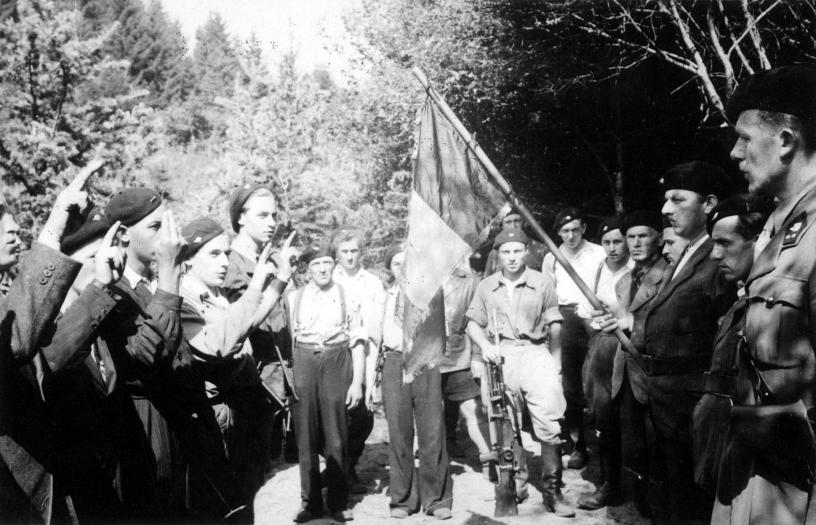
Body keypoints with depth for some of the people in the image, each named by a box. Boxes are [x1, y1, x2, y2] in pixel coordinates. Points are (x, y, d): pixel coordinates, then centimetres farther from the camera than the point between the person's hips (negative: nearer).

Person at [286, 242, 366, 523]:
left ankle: (338, 502, 14)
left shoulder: (348, 298, 4)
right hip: (303, 363, 1)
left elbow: (357, 341, 3)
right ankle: (310, 502, 16)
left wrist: (357, 382, -3)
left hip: (336, 362, -1)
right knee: (306, 435, 5)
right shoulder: (293, 298, 7)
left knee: (336, 435, 1)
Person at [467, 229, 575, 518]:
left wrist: (556, 362, 2)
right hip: (500, 355, 2)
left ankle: (552, 489, -5)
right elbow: (473, 322, 12)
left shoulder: (542, 282, 5)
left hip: (535, 353, -2)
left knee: (549, 422, -12)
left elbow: (554, 325, 7)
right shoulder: (486, 286, 10)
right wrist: (486, 346, -6)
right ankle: (515, 481, 21)